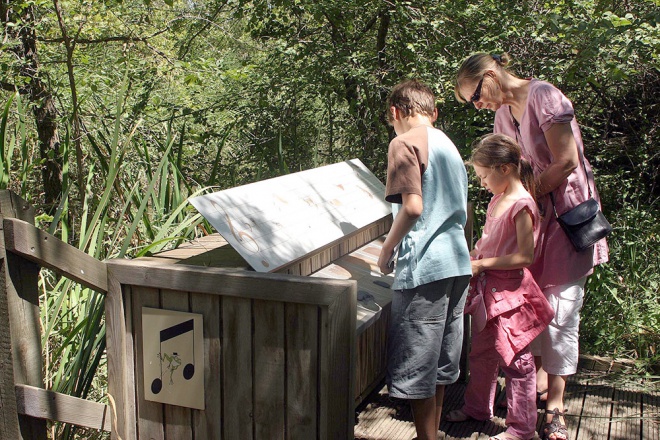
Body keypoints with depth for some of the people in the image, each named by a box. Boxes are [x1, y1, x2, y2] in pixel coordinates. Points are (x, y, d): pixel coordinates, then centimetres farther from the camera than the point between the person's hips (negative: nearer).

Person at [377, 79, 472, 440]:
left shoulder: (405, 143, -8)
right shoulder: (448, 145, 18)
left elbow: (412, 207, -18)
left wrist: (387, 249, -7)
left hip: (423, 267, -9)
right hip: (458, 264, 9)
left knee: (416, 369, 1)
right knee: (439, 364, 17)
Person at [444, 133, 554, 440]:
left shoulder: (522, 205, -19)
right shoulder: (498, 199, 8)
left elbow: (525, 256, -22)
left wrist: (482, 264, -20)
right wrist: (472, 257, 6)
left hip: (509, 291, -9)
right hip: (487, 288, 9)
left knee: (514, 358, 2)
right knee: (481, 352, 21)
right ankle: (477, 407, 38)